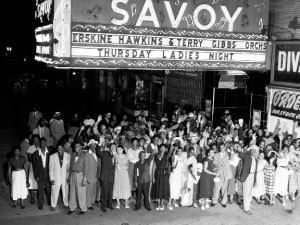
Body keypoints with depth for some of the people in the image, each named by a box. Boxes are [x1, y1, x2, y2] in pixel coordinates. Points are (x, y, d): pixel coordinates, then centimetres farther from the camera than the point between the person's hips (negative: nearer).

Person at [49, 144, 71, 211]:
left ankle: (66, 204, 28)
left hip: (65, 178, 1)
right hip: (56, 178, -1)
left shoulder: (68, 156, -3)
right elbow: (51, 168, -1)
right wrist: (51, 179, -4)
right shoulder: (52, 156, -4)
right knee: (54, 192, 4)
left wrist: (68, 177, -2)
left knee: (65, 192, 9)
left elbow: (69, 167, 1)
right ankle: (53, 205, 20)